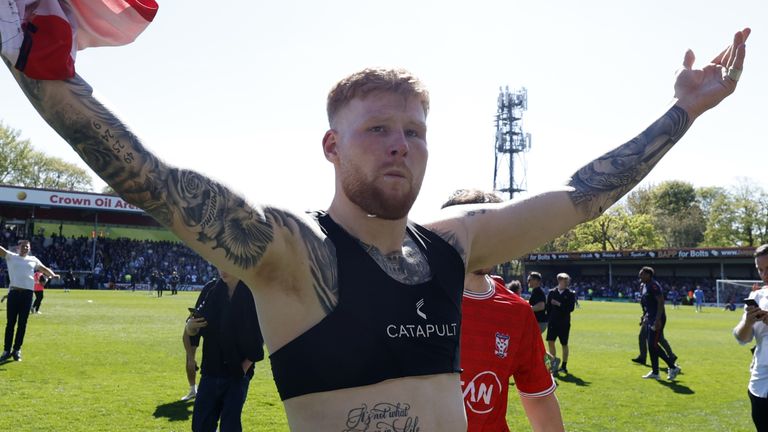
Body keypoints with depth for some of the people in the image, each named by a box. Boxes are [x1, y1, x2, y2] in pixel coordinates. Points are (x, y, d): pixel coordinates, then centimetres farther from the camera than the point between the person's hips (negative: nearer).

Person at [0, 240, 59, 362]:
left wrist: (52, 274, -9)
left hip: (27, 293, 2)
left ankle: (17, 350, 13)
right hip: (13, 292, -2)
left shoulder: (33, 259, 16)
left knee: (22, 323, 4)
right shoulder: (11, 256, 10)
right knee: (10, 322, 2)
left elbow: (43, 268, 12)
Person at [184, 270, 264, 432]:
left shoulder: (253, 294, -9)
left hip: (238, 372, -3)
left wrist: (245, 366, -9)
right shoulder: (210, 290, 1)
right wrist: (190, 326, -19)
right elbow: (192, 330, 3)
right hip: (211, 370, 3)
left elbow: (258, 336, -4)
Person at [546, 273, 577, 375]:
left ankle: (564, 366, 16)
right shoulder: (552, 292, 4)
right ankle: (554, 363, 11)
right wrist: (547, 320, 2)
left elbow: (571, 308, -11)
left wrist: (559, 304, -16)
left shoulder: (570, 294, -1)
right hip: (552, 322, 2)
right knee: (550, 342, -4)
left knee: (564, 344, 5)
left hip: (564, 323, -1)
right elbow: (548, 307, 6)